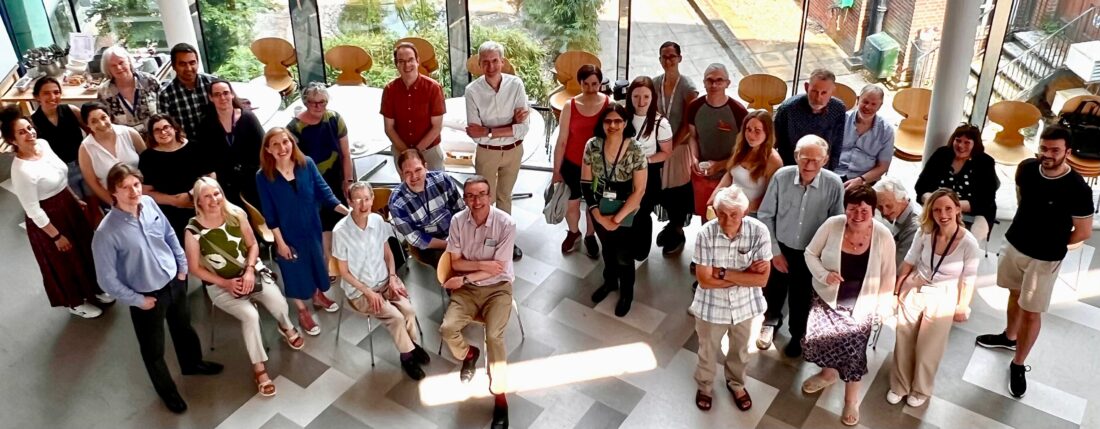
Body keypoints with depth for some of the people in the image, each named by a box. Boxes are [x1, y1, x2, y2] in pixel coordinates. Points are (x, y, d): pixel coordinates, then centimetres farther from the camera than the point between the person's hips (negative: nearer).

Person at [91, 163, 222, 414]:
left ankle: (192, 363, 59)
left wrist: (182, 265, 5)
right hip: (148, 296, -5)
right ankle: (167, 391, 44)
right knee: (153, 349, 18)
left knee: (183, 328, 30)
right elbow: (107, 279, -20)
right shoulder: (106, 232, -29)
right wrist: (137, 300, -13)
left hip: (174, 281, 5)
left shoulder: (149, 204, -13)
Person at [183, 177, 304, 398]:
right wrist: (226, 283, -14)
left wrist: (250, 271, -15)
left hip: (252, 272, 2)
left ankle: (286, 328, 20)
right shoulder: (193, 230, -17)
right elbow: (195, 267, -8)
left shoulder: (236, 214, -10)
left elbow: (253, 244, 1)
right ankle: (259, 367, -7)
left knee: (279, 304, -20)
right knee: (250, 315, -27)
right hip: (221, 285, -2)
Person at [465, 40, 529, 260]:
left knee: (505, 196, 22)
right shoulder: (472, 90, -17)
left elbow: (523, 128, -18)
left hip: (513, 151, 2)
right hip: (486, 153, -2)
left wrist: (487, 131, -23)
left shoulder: (516, 85, -15)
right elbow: (474, 133, -21)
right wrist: (510, 124, -23)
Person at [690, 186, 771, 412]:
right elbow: (705, 281, -24)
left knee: (740, 350, 27)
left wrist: (723, 272, -26)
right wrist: (745, 274, -23)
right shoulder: (706, 234, -26)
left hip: (745, 304, 1)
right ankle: (704, 385, 53)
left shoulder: (759, 231, -23)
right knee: (708, 351, 24)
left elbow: (762, 279, -22)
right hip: (712, 306, -1)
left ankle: (736, 383, 57)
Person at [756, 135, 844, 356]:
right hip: (781, 248, 1)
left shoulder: (834, 184, -21)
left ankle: (797, 335, 50)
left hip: (811, 254, 0)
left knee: (801, 298, 20)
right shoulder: (781, 176, -20)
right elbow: (765, 215, -9)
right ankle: (771, 321, 56)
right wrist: (774, 251, -7)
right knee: (773, 290, 23)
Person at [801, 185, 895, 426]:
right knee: (813, 341, 0)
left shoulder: (883, 236, -17)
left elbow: (888, 275, -4)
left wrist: (884, 307, 2)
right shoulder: (832, 225, -17)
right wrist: (824, 275, -22)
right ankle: (828, 373, 36)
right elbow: (810, 253, -5)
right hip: (826, 298, 1)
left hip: (861, 306, -1)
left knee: (853, 351, 0)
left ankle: (851, 400, 28)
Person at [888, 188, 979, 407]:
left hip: (943, 298, -2)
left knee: (928, 347, 12)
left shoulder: (969, 243, -23)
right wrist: (896, 288, 5)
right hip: (913, 289, 2)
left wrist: (962, 306, -2)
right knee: (903, 340, 14)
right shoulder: (925, 233, -17)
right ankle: (899, 385, 35)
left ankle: (921, 389, 38)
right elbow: (909, 262, -1)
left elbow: (969, 279, -10)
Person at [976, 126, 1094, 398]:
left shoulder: (1077, 189, -25)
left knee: (1031, 313, 4)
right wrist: (1030, 226, 12)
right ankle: (1009, 337, 49)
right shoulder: (1027, 168, -10)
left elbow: (1084, 232, -15)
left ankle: (1018, 365, 19)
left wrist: (1053, 244, -2)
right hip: (1015, 244, 5)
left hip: (1045, 259, -5)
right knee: (1015, 294, 25)